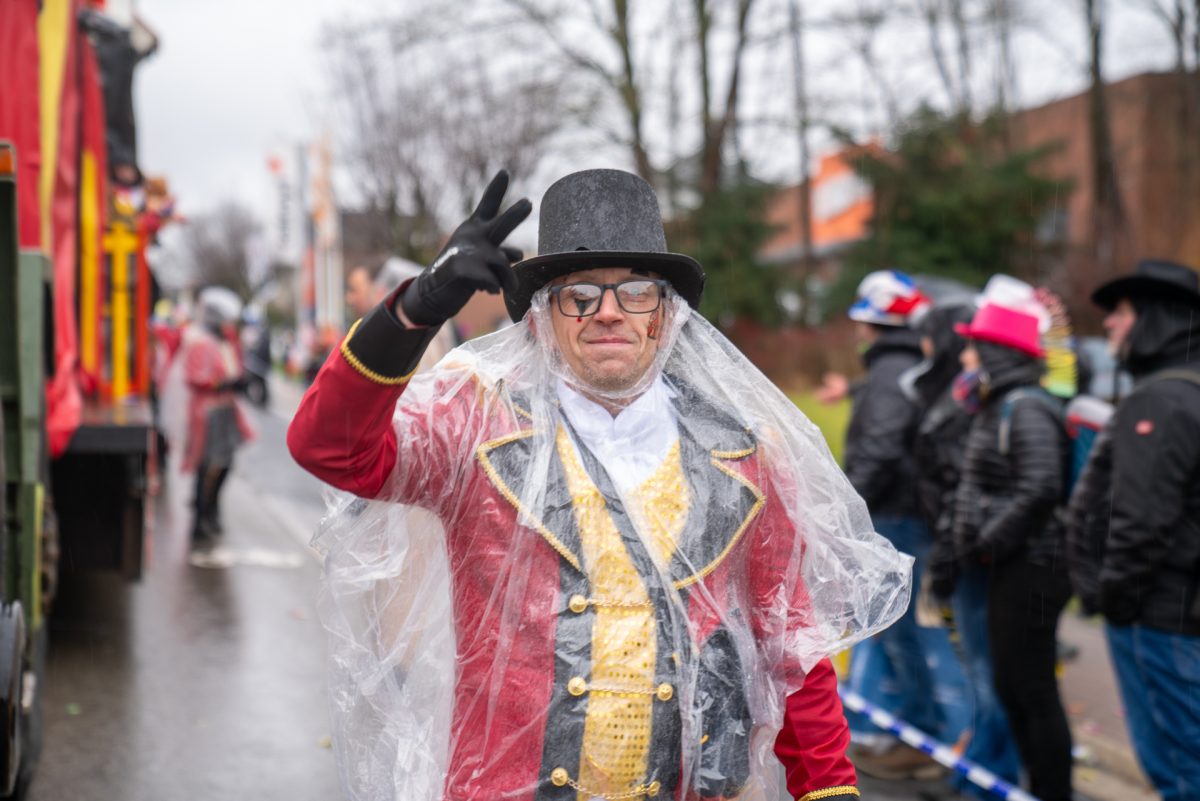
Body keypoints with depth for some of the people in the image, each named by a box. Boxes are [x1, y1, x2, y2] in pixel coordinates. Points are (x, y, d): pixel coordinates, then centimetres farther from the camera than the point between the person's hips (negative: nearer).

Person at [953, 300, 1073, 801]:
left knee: (1033, 691, -3)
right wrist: (977, 542, 10)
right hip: (1009, 567, 10)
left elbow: (1040, 491, -26)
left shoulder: (1026, 409, -16)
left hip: (1030, 568, -10)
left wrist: (990, 542, -19)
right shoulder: (997, 408, 14)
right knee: (1010, 686, 17)